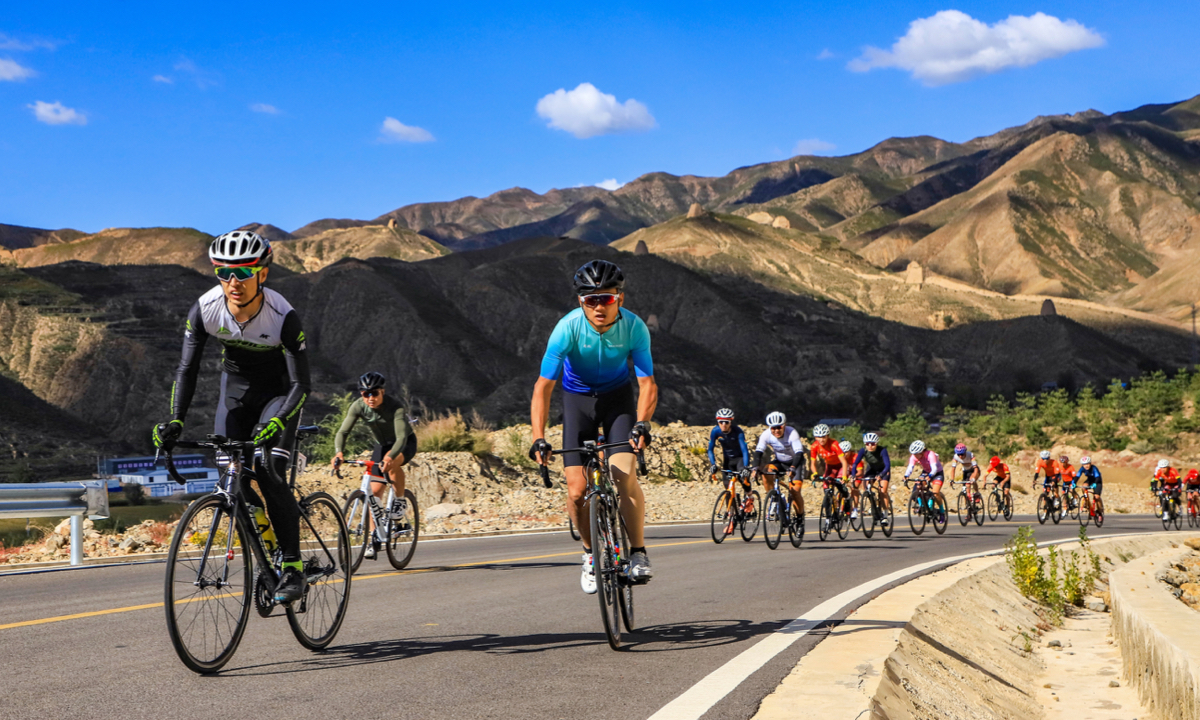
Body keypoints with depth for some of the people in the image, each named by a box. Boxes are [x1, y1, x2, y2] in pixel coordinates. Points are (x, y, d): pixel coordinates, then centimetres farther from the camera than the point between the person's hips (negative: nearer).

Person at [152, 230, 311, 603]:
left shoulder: (283, 317, -32)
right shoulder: (205, 309, -23)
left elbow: (301, 384, -31)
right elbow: (187, 369, -17)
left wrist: (275, 424, -47)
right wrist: (175, 421, -30)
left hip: (278, 391, -4)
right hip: (235, 389, 4)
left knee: (268, 473, -21)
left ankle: (293, 569, -12)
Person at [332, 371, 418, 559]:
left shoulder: (395, 407, -32)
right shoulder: (358, 406, -20)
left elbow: (401, 437, -43)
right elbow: (343, 431, -25)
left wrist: (390, 457, -61)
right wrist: (338, 452, -45)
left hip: (406, 443, -4)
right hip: (382, 445, 5)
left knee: (392, 462, -38)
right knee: (375, 490, -6)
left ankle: (400, 501, -14)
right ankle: (376, 539, 3)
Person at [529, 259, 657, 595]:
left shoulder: (634, 327, -25)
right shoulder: (568, 327, -28)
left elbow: (647, 383, -20)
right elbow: (543, 386, -26)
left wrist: (642, 423, -39)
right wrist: (538, 438, -36)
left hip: (618, 396, 0)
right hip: (578, 397, 0)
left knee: (623, 473, -23)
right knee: (577, 490, -9)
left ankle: (638, 553, -8)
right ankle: (591, 553, 18)